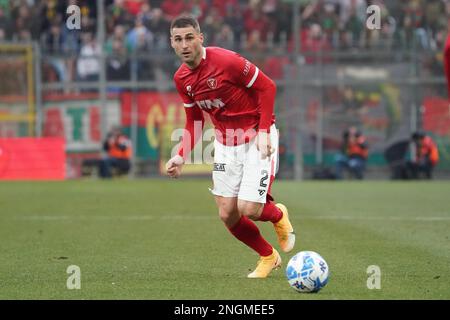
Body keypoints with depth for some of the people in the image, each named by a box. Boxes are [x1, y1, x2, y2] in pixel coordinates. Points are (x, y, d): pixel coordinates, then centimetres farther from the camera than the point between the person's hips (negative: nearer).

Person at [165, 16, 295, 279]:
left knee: (249, 209, -15)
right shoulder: (181, 79, 0)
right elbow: (194, 121, 11)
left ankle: (278, 215, 22)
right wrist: (181, 157, -2)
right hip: (225, 144, 6)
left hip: (257, 138, -6)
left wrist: (263, 131, -20)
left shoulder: (226, 60, -21)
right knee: (227, 215, 2)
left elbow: (267, 87, -14)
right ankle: (268, 257, 26)